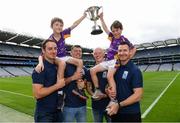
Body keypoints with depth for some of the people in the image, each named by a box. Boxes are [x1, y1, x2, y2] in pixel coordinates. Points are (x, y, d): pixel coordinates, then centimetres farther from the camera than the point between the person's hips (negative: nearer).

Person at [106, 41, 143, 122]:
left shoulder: (135, 70, -13)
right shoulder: (115, 69, 4)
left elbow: (138, 95, -18)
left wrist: (119, 105, -21)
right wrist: (108, 91, -9)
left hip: (131, 114, -5)